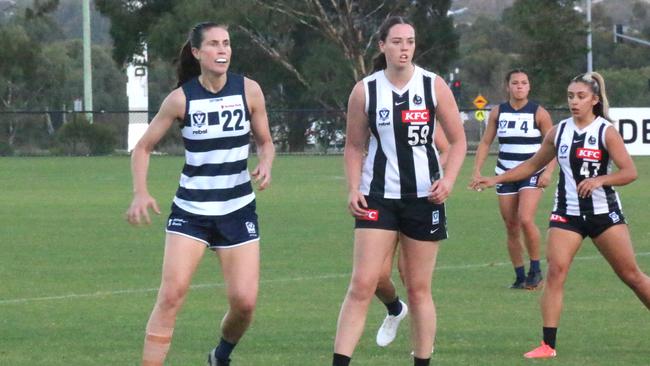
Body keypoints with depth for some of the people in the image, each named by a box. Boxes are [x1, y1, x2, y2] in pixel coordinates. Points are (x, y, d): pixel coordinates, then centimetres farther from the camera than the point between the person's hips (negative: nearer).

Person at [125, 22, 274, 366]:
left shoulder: (248, 90, -3)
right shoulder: (181, 98, -6)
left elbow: (265, 142, 10)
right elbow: (143, 147, 2)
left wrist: (265, 164, -13)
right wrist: (140, 193, -13)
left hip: (238, 209, 1)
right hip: (190, 210, -1)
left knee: (244, 301, -5)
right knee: (171, 293, -15)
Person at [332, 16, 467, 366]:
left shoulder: (434, 86, -2)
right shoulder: (364, 91, -2)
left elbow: (458, 140, 4)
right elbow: (354, 146, 8)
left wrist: (448, 179, -12)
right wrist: (353, 189, -5)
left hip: (425, 196, 0)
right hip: (378, 197, 0)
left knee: (419, 288, 6)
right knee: (362, 285, -10)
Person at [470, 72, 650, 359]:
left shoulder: (606, 132, -7)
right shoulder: (559, 132, 5)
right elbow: (533, 165, 18)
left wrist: (599, 180, -28)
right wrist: (496, 180, 11)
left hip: (604, 213, -3)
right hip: (567, 213, 3)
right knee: (556, 271, -13)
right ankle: (548, 345, -12)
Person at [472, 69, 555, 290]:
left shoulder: (539, 113, -3)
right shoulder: (498, 113, 5)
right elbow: (485, 142, 8)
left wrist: (548, 172, -14)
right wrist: (477, 170, -3)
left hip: (532, 174, -4)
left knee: (526, 220, -22)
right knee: (511, 227, 3)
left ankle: (535, 269, -6)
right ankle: (520, 276, 14)